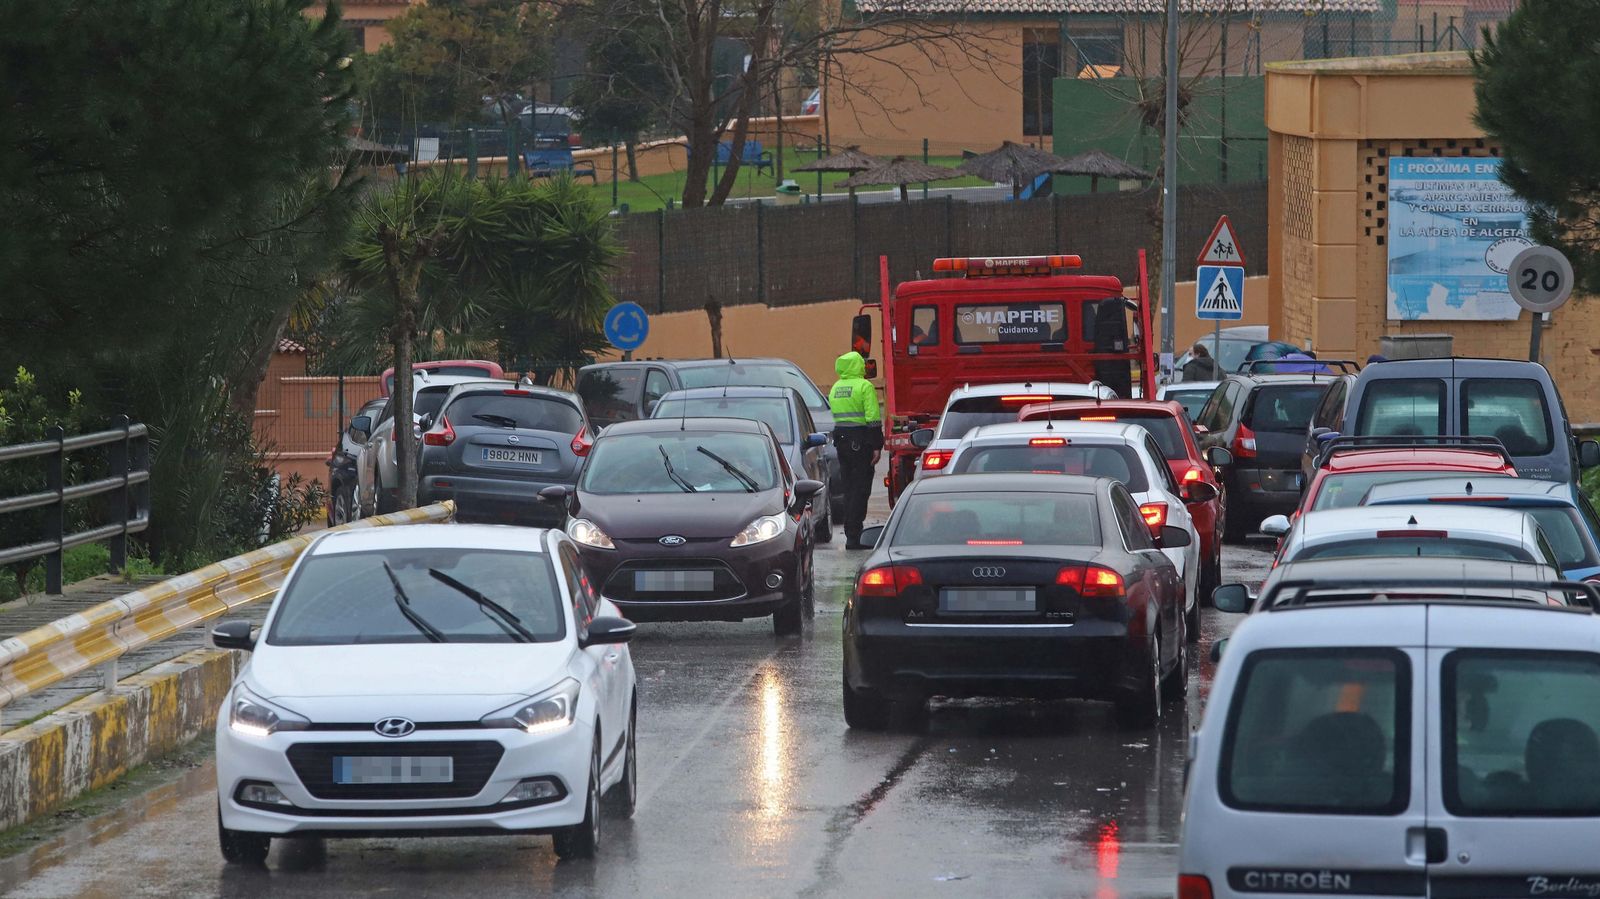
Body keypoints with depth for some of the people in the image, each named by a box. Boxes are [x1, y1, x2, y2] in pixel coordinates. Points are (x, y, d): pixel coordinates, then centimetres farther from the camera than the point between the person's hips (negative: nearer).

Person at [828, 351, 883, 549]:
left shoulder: (836, 388, 14)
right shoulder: (864, 387, -10)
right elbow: (872, 418, -16)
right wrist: (877, 446, -14)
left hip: (841, 440, 7)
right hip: (860, 441, -7)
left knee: (850, 488, 14)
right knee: (860, 489, -5)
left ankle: (851, 535, 17)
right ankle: (854, 537, -10)